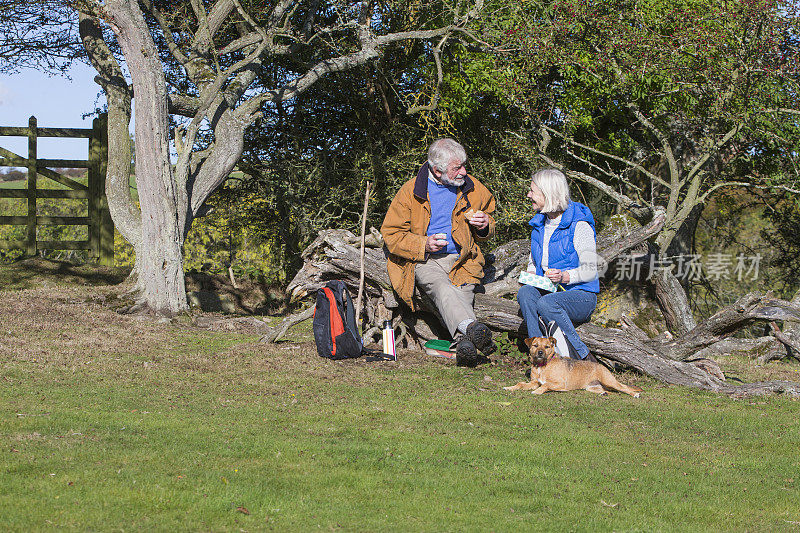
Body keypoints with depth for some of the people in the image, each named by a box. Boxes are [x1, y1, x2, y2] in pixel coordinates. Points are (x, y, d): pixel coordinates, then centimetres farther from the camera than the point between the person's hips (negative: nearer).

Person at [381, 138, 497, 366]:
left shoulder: (473, 189, 9)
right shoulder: (410, 191, -2)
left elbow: (489, 224, 26)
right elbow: (390, 234, 1)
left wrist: (484, 225, 0)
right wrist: (423, 245, -14)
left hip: (460, 261, 4)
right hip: (423, 262, -4)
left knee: (463, 291, -30)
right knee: (441, 287, -37)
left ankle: (465, 345, -51)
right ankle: (470, 327, -61)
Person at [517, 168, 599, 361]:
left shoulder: (579, 225, -9)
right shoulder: (539, 225, 14)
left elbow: (590, 270, -12)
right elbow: (533, 262, 25)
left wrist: (565, 277, -30)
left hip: (581, 295, -6)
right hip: (548, 292, 6)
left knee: (545, 303, -36)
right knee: (525, 293, -28)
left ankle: (583, 358, -26)